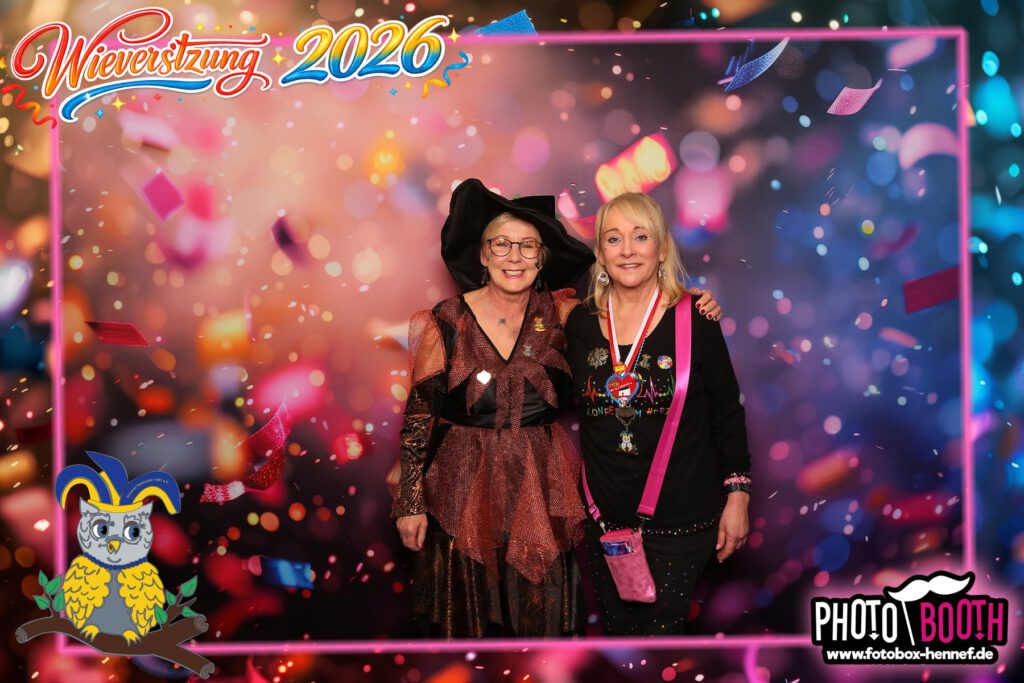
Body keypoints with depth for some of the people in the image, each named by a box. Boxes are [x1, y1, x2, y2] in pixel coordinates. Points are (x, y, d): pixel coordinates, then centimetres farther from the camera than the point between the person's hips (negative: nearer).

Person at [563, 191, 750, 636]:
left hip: (680, 519, -3)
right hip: (605, 515, 4)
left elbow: (727, 412, -2)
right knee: (618, 628, 16)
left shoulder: (694, 320, -8)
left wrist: (737, 496, -3)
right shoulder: (581, 323, 1)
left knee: (661, 629, 2)